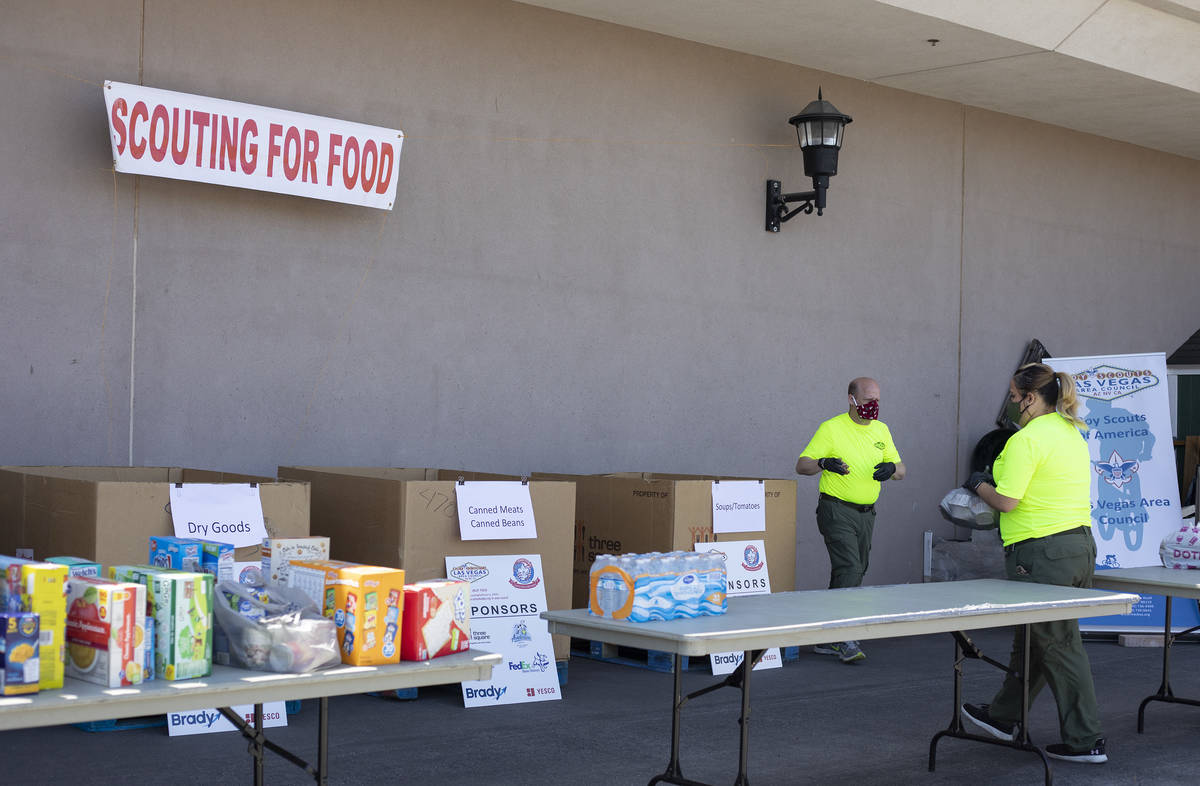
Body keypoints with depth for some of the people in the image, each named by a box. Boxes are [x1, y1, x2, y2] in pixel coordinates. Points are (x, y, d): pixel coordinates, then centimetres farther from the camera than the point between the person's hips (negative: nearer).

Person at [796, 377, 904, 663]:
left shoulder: (881, 430, 11)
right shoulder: (832, 428, -7)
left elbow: (901, 470, 14)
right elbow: (801, 464, -8)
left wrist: (892, 468, -10)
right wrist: (823, 463, -29)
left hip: (866, 513, 7)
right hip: (837, 510, -7)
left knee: (855, 572, 9)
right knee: (849, 570, -18)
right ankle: (846, 639, -17)